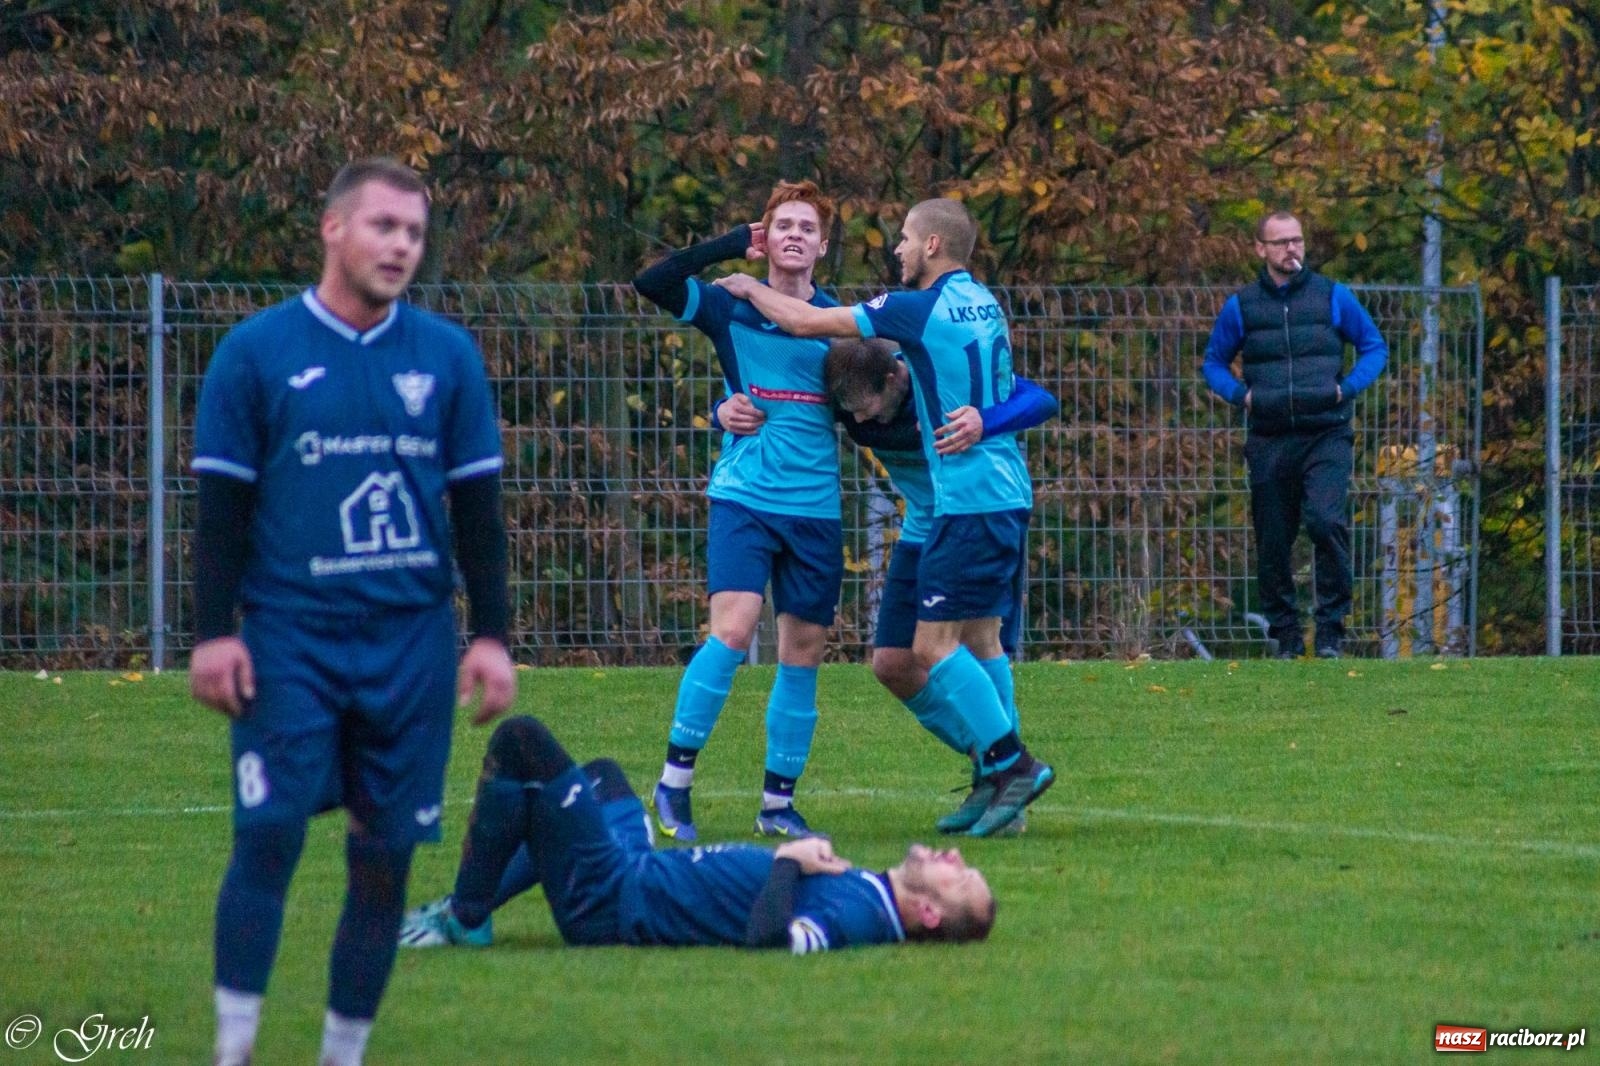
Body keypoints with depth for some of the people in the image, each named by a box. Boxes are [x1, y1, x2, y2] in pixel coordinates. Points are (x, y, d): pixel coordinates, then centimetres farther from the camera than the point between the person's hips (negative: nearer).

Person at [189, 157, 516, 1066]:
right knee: (270, 837, -11)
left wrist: (492, 635, 6)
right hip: (290, 639, -2)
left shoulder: (448, 356, 7)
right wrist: (214, 631, -5)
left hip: (411, 642, 3)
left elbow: (478, 506, 11)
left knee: (387, 854, 3)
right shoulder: (257, 353, 1)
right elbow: (222, 504, 2)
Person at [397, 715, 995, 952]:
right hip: (639, 876, 10)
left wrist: (788, 860, -28)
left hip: (608, 902, -10)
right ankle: (469, 904, 32)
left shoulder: (856, 914, -28)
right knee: (602, 775, 37)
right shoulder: (864, 894, -1)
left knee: (521, 741, -9)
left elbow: (769, 936, -44)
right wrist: (807, 854, -1)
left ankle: (465, 921, 2)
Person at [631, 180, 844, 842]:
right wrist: (732, 245, -9)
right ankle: (674, 782, -9)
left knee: (804, 654, 4)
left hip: (816, 508, 3)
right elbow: (652, 284, -9)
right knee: (732, 631, -18)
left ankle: (778, 804, 14)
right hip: (745, 496, -3)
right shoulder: (732, 309, 4)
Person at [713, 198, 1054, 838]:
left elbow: (806, 323, -8)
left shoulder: (920, 308, -11)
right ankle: (995, 784, 11)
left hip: (967, 495, -9)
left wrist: (750, 288, 8)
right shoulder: (983, 304, 14)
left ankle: (1013, 762, -11)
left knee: (935, 643, -8)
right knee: (981, 637, 11)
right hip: (1007, 492, 9)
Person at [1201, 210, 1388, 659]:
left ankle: (1331, 629, -12)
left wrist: (1348, 387, -3)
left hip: (1326, 436, -2)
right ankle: (1284, 634, 16)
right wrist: (1240, 394, -2)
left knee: (1326, 520, -21)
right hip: (1269, 441, 2)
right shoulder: (1241, 306, 8)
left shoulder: (1333, 297, 6)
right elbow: (1213, 363, 18)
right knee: (1272, 542, 3)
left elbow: (1375, 347, 14)